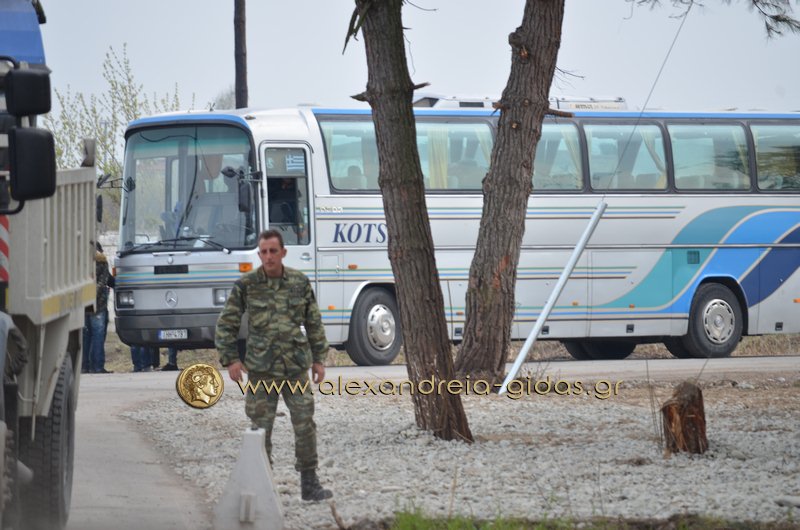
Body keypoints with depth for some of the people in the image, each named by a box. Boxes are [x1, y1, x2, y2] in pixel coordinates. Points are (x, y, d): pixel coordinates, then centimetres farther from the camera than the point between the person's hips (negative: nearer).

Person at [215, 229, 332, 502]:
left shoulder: (300, 282, 3)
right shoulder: (246, 285, -2)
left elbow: (314, 323, 12)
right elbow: (226, 324, 3)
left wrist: (318, 358, 8)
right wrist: (230, 359, -5)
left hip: (296, 366, 1)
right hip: (261, 368, -1)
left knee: (305, 424, 1)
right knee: (261, 427, 1)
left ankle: (309, 484, 10)